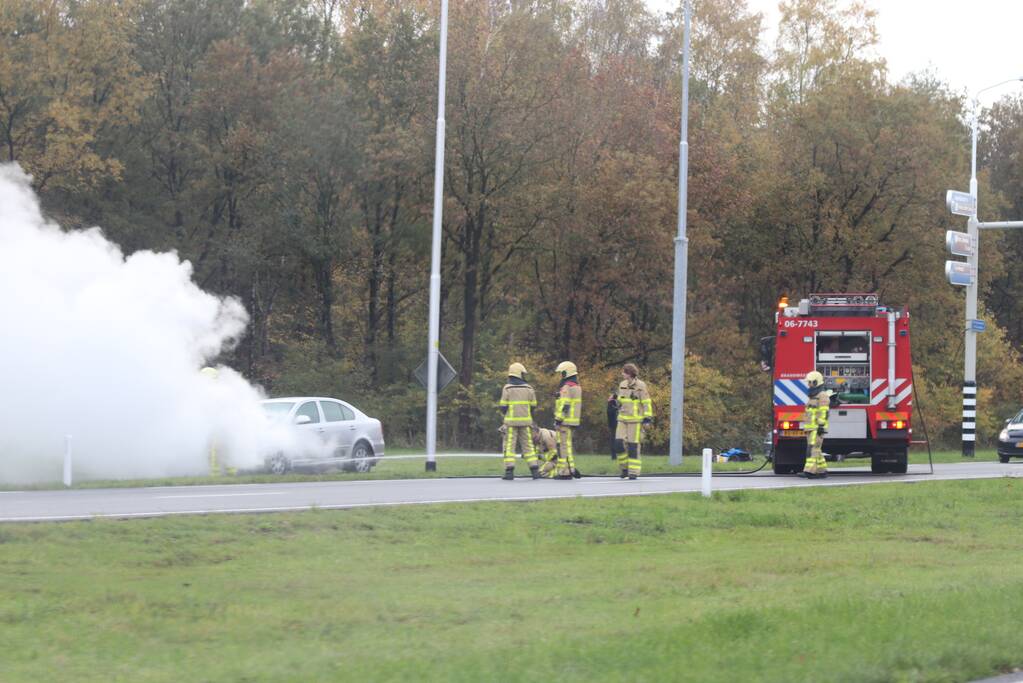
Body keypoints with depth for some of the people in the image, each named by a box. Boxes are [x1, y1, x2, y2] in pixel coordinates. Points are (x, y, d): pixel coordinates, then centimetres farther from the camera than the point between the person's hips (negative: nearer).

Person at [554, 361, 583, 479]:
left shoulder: (566, 387, -14)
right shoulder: (577, 386, 17)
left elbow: (564, 405, -20)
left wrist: (559, 418, -18)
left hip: (565, 421, -10)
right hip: (574, 421, 10)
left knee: (565, 445, -9)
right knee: (570, 446, 14)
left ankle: (565, 471, -11)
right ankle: (571, 469, 16)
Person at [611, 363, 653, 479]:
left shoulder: (640, 386, -10)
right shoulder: (622, 385, 9)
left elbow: (647, 403, -10)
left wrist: (647, 418, -16)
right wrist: (615, 399, -3)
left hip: (636, 420, -6)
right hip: (623, 419, 6)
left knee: (633, 446, -4)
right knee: (619, 443, -5)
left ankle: (634, 472, 2)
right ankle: (625, 467, 13)